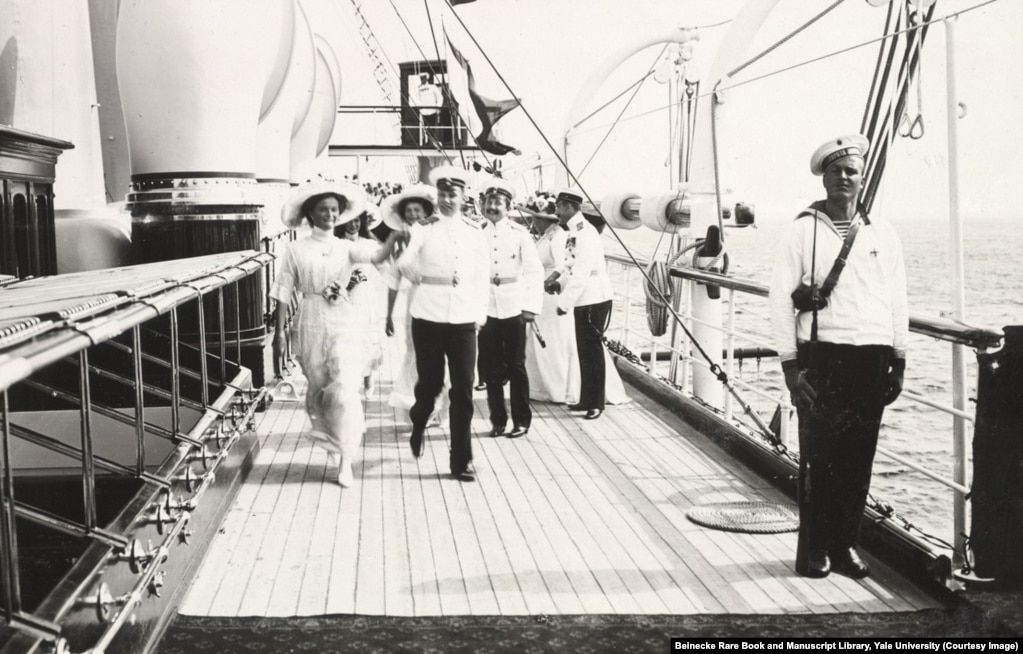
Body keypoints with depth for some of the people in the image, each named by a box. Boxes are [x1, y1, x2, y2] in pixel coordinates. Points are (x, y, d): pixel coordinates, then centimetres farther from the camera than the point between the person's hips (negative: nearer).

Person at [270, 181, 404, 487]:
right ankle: (330, 442, 35)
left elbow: (378, 255, -15)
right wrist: (280, 330, -2)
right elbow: (284, 292, 2)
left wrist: (397, 232, -34)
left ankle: (345, 459, -3)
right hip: (311, 324, 0)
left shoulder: (347, 247, 4)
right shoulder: (297, 250, 1)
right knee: (318, 389, 11)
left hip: (344, 324, 0)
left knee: (345, 390, -11)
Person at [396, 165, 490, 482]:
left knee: (463, 390, -2)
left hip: (464, 321, 1)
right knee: (430, 383, 8)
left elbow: (482, 275, 11)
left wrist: (480, 313, 9)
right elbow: (403, 263, -6)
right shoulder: (423, 229, 2)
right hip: (428, 318, -1)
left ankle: (461, 461, 5)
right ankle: (418, 424, 42)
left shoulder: (474, 232, 8)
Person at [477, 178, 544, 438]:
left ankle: (521, 421, 13)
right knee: (491, 367, 6)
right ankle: (497, 419, 17)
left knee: (516, 365, 4)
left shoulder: (519, 233, -1)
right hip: (485, 309, 2)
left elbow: (534, 271, -2)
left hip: (513, 308, -1)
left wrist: (531, 307, -9)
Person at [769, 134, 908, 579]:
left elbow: (897, 302, 13)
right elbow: (780, 300, -1)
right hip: (821, 355, -3)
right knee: (819, 455, -2)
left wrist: (898, 363, 8)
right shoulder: (803, 231, 1)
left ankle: (845, 544, 17)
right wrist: (790, 363, -6)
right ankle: (814, 549, 9)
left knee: (859, 456, 5)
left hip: (872, 358, 3)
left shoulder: (882, 234, 11)